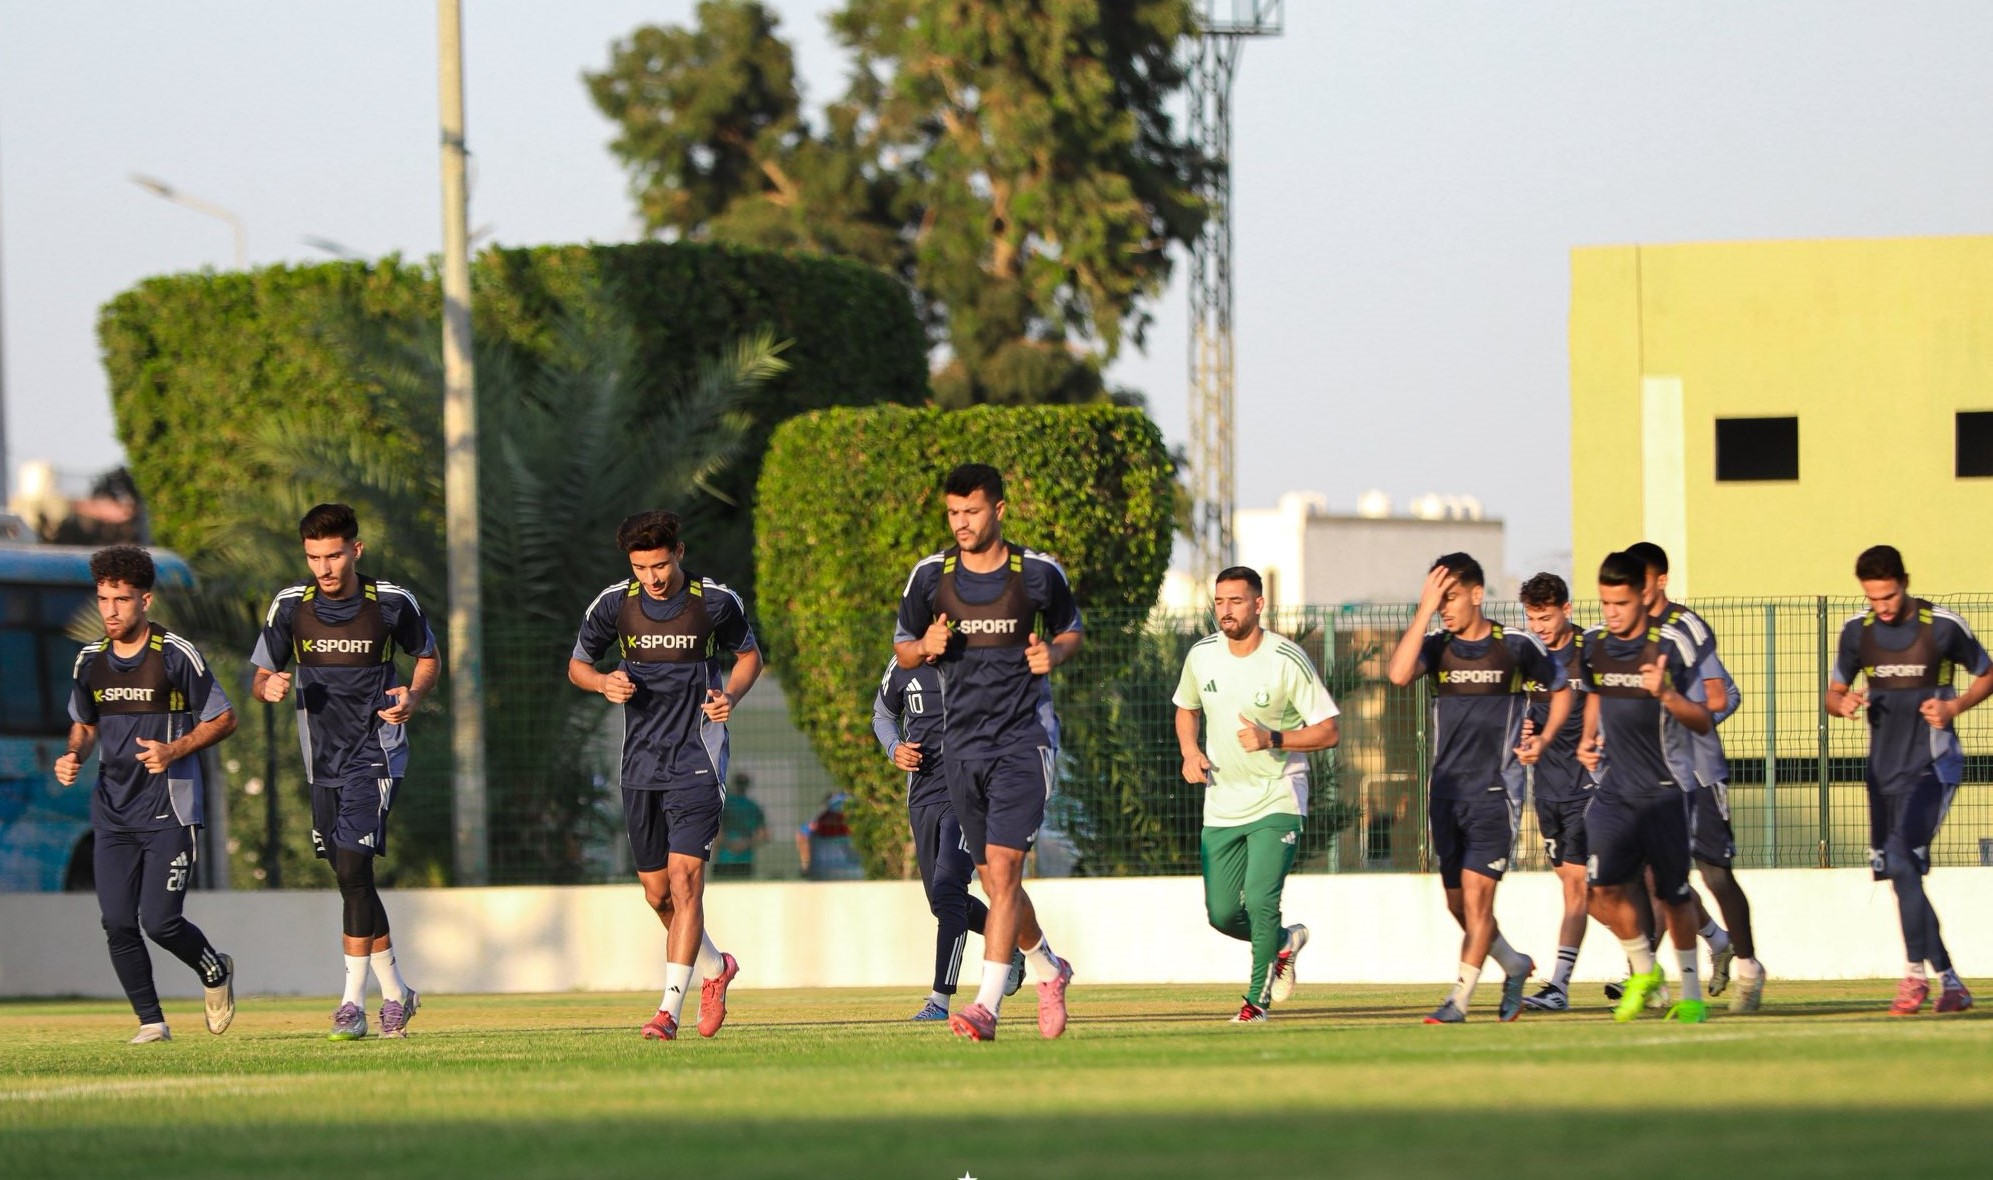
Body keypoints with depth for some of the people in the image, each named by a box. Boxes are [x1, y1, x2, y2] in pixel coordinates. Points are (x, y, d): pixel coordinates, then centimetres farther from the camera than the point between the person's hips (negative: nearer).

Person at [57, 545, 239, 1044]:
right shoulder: (90, 661, 7)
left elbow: (223, 719, -2)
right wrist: (74, 757, 0)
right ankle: (150, 1021, 9)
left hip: (169, 810, -5)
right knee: (118, 924, -3)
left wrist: (173, 751, -17)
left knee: (160, 921, -10)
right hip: (112, 811, 5)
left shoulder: (177, 655, -8)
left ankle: (215, 972, 20)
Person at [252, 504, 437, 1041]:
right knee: (352, 880, 9)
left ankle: (353, 1002, -15)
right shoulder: (291, 605, -2)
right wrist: (269, 687, -18)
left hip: (374, 754, -4)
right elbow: (260, 678, 6)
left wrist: (412, 697, -11)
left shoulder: (392, 603, -7)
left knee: (352, 868, -17)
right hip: (323, 759, 4)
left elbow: (429, 657, 9)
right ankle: (396, 991, 24)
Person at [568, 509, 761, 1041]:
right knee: (657, 893, 10)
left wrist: (730, 695, -8)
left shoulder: (716, 601, -5)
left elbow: (749, 655, 12)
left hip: (697, 760, -4)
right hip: (641, 764, 4)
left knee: (685, 879, -15)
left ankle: (669, 1009, -17)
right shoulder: (614, 604, -1)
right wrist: (603, 683, -10)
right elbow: (577, 664, 13)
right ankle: (715, 967, 37)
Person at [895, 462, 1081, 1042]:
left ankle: (987, 1005, -20)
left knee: (1002, 869, -16)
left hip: (1024, 738, -4)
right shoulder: (930, 576, 3)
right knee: (996, 881, 10)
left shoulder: (1039, 573, -2)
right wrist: (926, 647, -11)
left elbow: (1070, 630, 14)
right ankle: (1047, 969, 36)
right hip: (962, 744, 4)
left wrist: (1054, 653, -8)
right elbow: (902, 649, 12)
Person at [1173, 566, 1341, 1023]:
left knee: (1260, 901, -18)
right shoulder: (1202, 656, 0)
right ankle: (1283, 941, 34)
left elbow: (1328, 730, -11)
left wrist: (1272, 739, -25)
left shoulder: (1287, 660, -14)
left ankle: (1257, 998, 1)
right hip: (1222, 804, 5)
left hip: (1277, 801, -5)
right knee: (1222, 914, 3)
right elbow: (1187, 707, 19)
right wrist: (1190, 752, 0)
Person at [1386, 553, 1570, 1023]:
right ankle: (1514, 964, 34)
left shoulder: (1517, 646, -2)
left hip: (1495, 790, -4)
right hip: (1446, 789, 4)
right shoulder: (1438, 647, 3)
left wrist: (1542, 739, -2)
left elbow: (1561, 690, 13)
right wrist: (1424, 611, -19)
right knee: (1458, 904, 10)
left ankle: (1458, 1000, -11)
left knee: (1476, 891, -13)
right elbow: (1398, 673, -19)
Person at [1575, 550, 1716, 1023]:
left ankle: (1692, 993, 17)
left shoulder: (1671, 646, -11)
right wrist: (1587, 738, 7)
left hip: (1665, 789, -4)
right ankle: (1643, 970, 16)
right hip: (1613, 788, 4)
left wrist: (1666, 695, -27)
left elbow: (1704, 722, -9)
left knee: (1674, 893, 3)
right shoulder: (1593, 646, 4)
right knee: (1604, 892, -9)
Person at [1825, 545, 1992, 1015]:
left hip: (1931, 766, -5)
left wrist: (1954, 706, -13)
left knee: (1903, 859, -21)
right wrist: (1843, 704, -9)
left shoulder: (1944, 627, -8)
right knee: (1902, 879, 5)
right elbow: (1834, 692, 14)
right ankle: (1949, 981, 15)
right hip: (1883, 771, 6)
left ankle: (1916, 973, -14)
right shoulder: (1857, 631, 4)